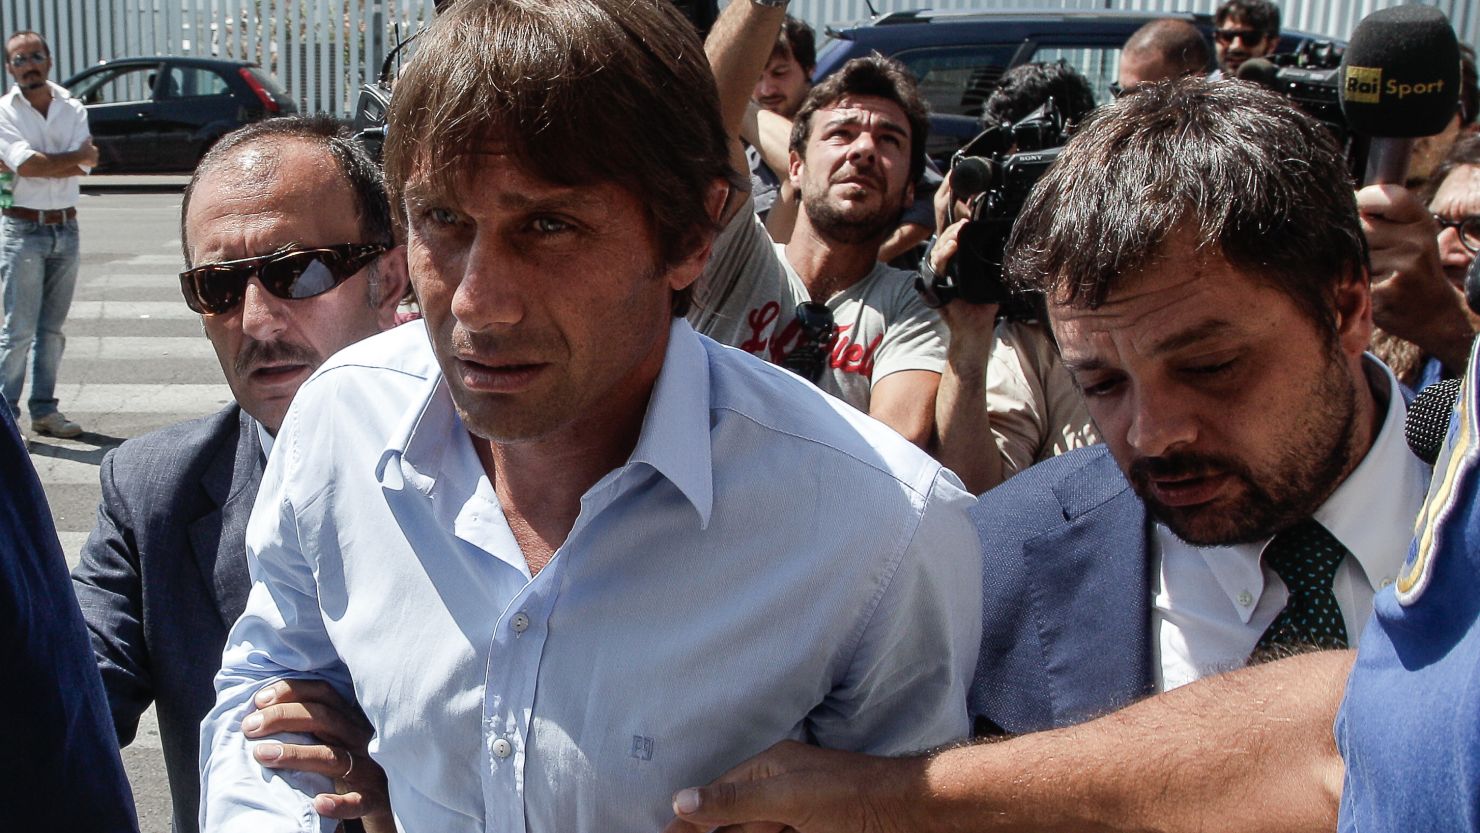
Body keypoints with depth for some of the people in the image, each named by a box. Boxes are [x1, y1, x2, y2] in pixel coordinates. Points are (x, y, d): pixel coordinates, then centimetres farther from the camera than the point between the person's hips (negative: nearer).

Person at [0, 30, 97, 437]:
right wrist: (76, 156, -6)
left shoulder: (73, 109, 9)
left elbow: (82, 168, -5)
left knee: (52, 328, 9)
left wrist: (41, 163, -12)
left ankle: (43, 408, 16)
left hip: (66, 228, 4)